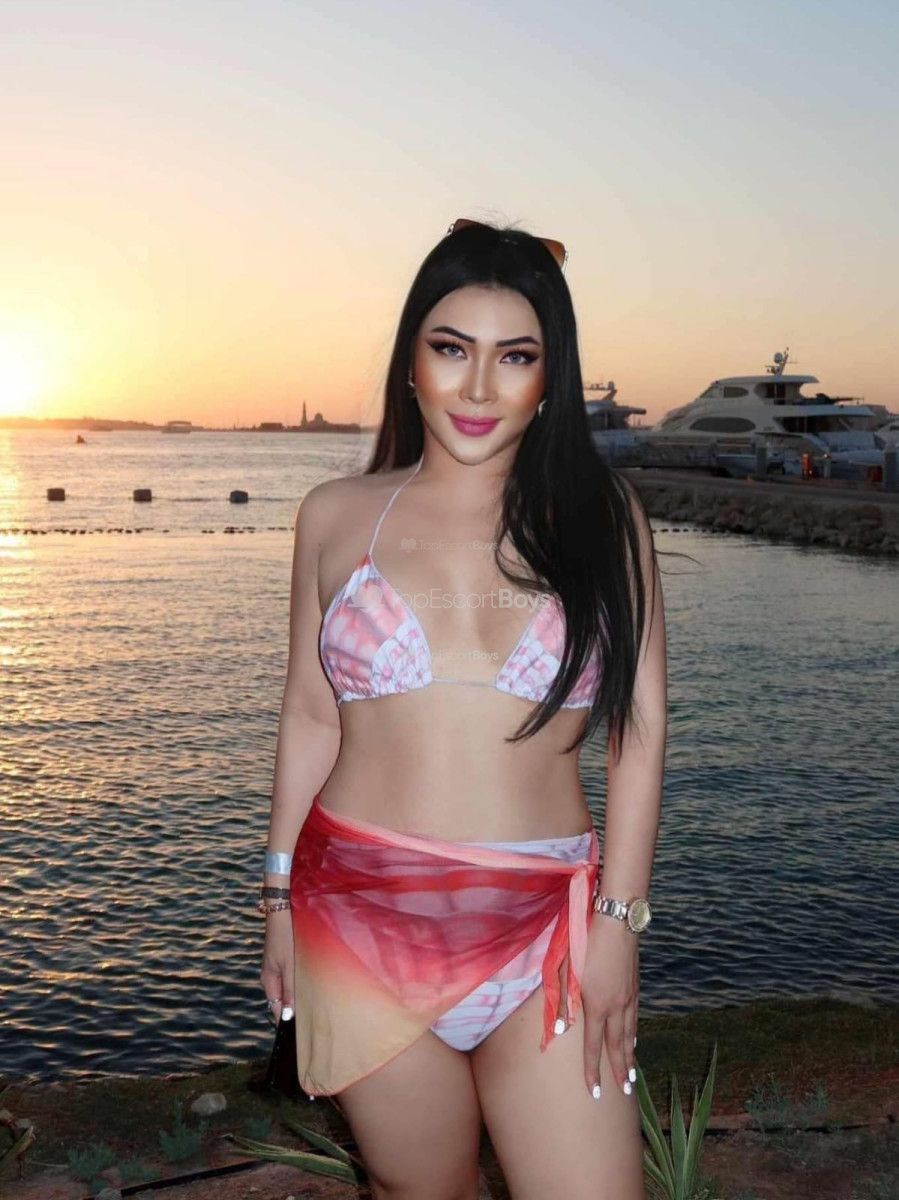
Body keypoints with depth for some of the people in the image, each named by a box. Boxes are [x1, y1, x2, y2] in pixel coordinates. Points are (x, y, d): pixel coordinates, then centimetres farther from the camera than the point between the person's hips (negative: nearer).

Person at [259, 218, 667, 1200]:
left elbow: (639, 732, 0)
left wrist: (618, 921, -5)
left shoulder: (601, 518, 2)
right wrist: (281, 897, 9)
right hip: (364, 924, 1)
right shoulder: (338, 517, 5)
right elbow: (309, 715, 9)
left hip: (544, 933, 0)